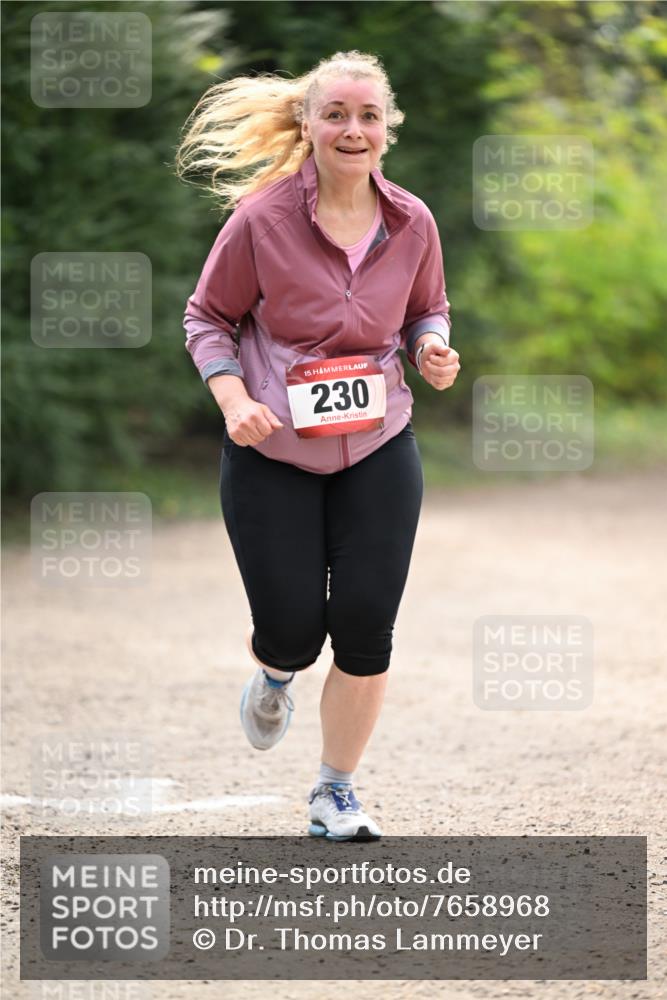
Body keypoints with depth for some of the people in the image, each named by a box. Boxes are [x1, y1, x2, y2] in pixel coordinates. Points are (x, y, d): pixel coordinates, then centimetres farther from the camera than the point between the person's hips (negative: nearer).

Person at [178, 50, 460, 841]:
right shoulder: (262, 218, -13)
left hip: (378, 451, 2)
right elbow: (207, 317, -2)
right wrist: (233, 400, -17)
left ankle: (336, 791, 18)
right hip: (272, 454, -2)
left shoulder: (412, 224, -3)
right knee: (293, 630, -2)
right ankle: (274, 674, 39)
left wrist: (433, 349, -8)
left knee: (366, 627, -2)